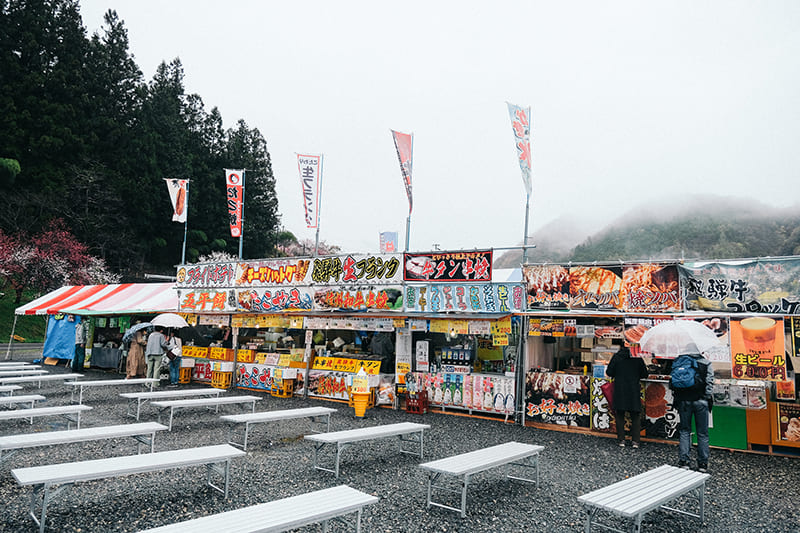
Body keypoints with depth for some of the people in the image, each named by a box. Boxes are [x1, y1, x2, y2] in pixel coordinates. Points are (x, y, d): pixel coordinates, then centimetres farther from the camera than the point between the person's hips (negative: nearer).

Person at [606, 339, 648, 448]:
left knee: (620, 416, 9)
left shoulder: (617, 356, -5)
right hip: (634, 391, 1)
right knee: (635, 416, 11)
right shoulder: (637, 357, -1)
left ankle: (621, 440, 10)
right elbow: (644, 374, 4)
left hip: (620, 390, -1)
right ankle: (636, 441, 7)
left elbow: (609, 372, -5)